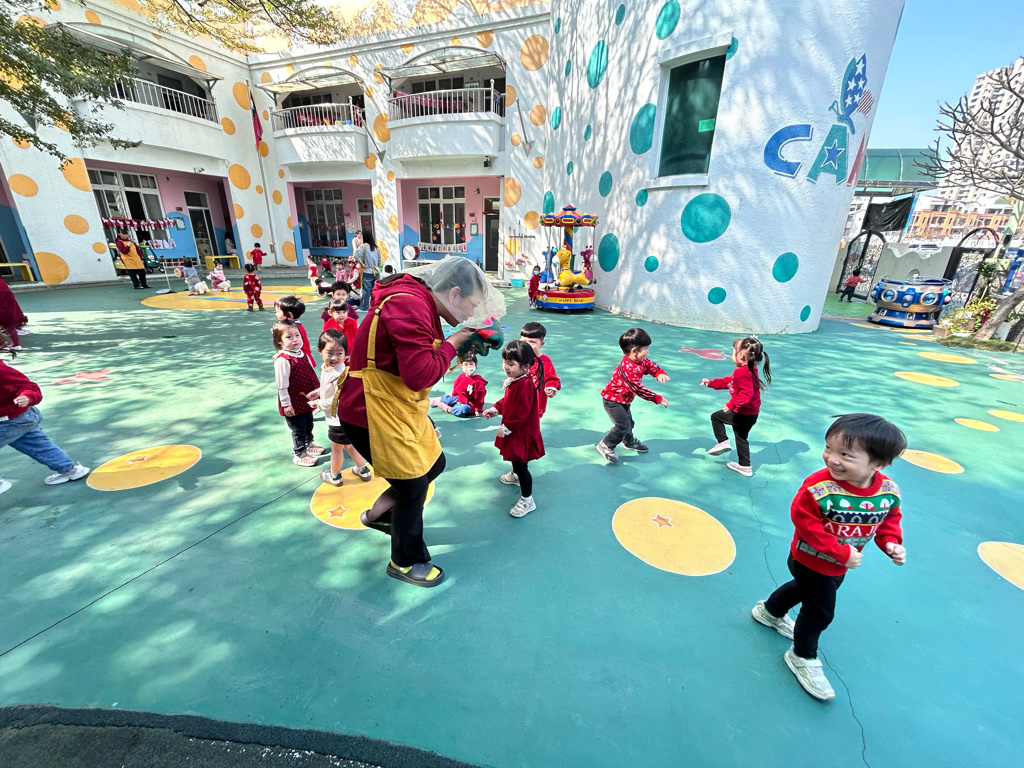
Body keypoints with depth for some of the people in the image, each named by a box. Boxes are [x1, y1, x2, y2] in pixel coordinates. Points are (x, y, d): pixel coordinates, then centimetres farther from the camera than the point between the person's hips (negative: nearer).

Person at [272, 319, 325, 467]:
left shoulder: (303, 354, 1)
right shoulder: (282, 360, -23)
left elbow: (312, 375, 11)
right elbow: (281, 385, -21)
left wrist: (317, 390, 12)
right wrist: (286, 404, -18)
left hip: (306, 399, 8)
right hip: (293, 403, -8)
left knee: (309, 425, 24)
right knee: (298, 429, 7)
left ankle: (308, 444, 47)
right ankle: (298, 454, 26)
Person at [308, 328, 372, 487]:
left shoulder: (340, 374, -30)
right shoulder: (325, 368, 0)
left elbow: (338, 399, -27)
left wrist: (319, 404, -16)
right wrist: (318, 392, 5)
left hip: (339, 419, -9)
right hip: (337, 417, 9)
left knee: (336, 448, 14)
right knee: (348, 444, 24)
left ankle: (334, 476, 37)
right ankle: (363, 470, 40)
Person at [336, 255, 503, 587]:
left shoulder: (420, 304, 8)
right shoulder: (409, 305, -25)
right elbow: (420, 375, -31)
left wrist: (462, 347, 1)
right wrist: (452, 344, -17)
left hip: (401, 407, 10)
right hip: (374, 412, -10)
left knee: (433, 464, 19)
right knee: (413, 486, 5)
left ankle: (376, 514, 42)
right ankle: (406, 562, 32)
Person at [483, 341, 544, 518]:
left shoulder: (525, 385, -30)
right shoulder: (514, 380, 2)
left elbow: (521, 412, -30)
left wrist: (506, 427, -22)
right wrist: (495, 409, 6)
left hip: (523, 433, -10)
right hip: (514, 430, 10)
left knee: (521, 464, -2)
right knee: (515, 458, 31)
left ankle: (527, 500, 10)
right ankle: (515, 476, 59)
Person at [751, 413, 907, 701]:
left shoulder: (889, 492, -19)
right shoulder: (818, 487, -37)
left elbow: (890, 518, 1)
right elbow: (804, 521, -30)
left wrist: (891, 543, -15)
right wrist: (840, 552, -28)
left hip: (841, 566, 7)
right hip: (811, 561, -7)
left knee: (805, 589, 30)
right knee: (821, 612, 7)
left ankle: (770, 612, 59)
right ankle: (802, 657, 35)